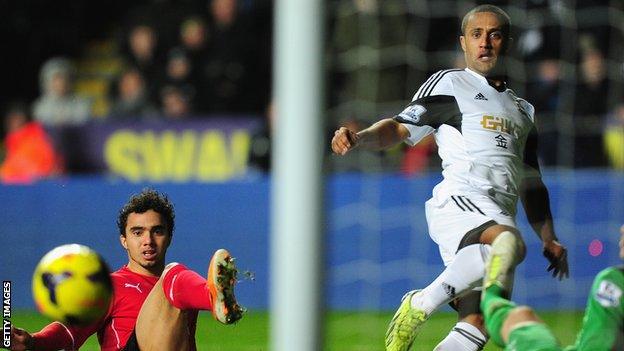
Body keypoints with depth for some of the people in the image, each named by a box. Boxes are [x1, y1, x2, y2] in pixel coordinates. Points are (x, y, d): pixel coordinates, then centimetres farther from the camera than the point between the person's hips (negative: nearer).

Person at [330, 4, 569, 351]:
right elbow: (400, 128, 4)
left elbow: (531, 186, 33)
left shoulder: (522, 110, 31)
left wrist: (549, 239, 20)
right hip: (458, 200, -6)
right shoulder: (449, 83, 14)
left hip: (499, 217, 6)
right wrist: (359, 137, -16)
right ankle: (419, 305, -27)